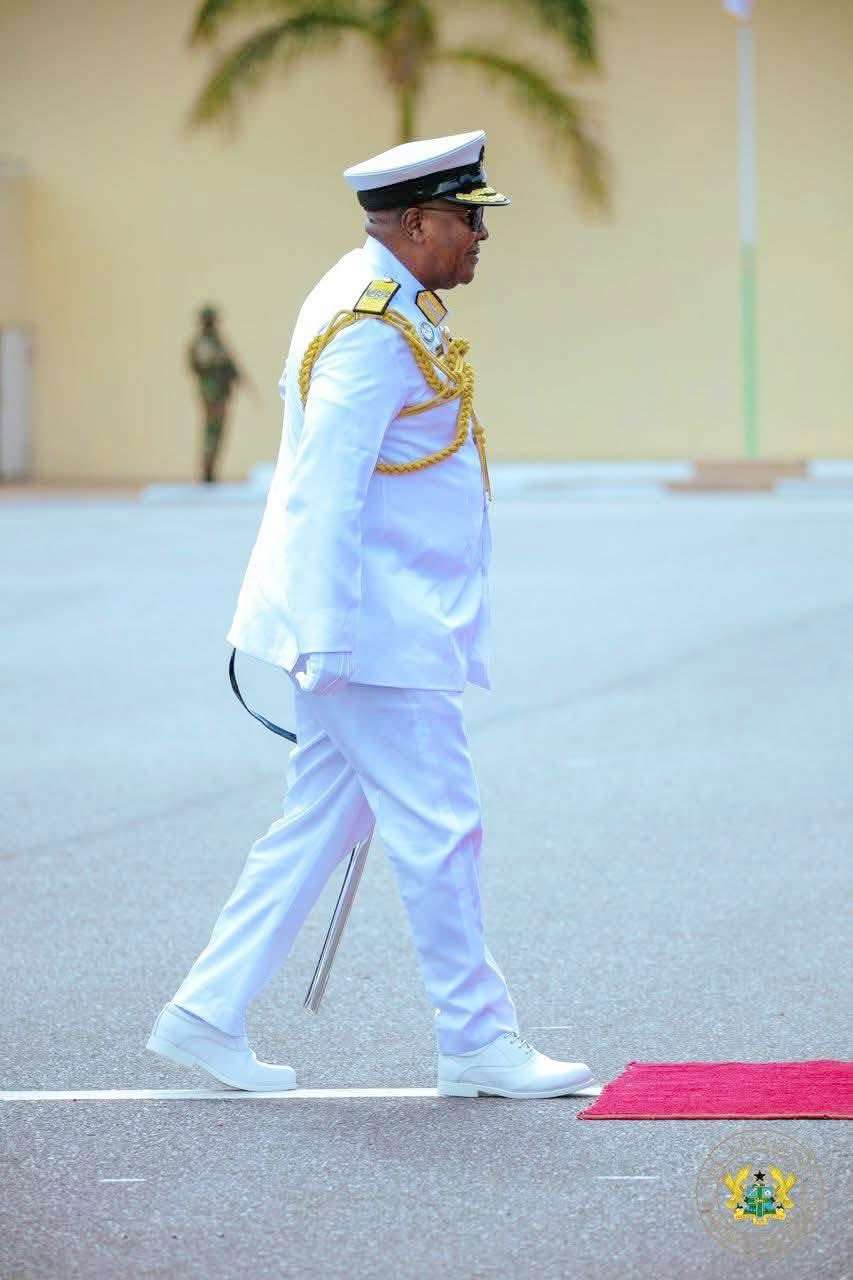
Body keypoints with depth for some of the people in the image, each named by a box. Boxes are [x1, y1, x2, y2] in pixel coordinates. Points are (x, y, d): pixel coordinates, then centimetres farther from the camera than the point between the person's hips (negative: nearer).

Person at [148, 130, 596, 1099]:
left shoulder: (384, 306, 15)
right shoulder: (373, 327, -17)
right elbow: (324, 486, -22)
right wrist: (328, 639, -24)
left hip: (383, 620, 11)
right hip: (375, 631, -11)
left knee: (320, 823, 12)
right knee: (439, 831, -4)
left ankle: (205, 1017, 16)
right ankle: (476, 1042, 4)